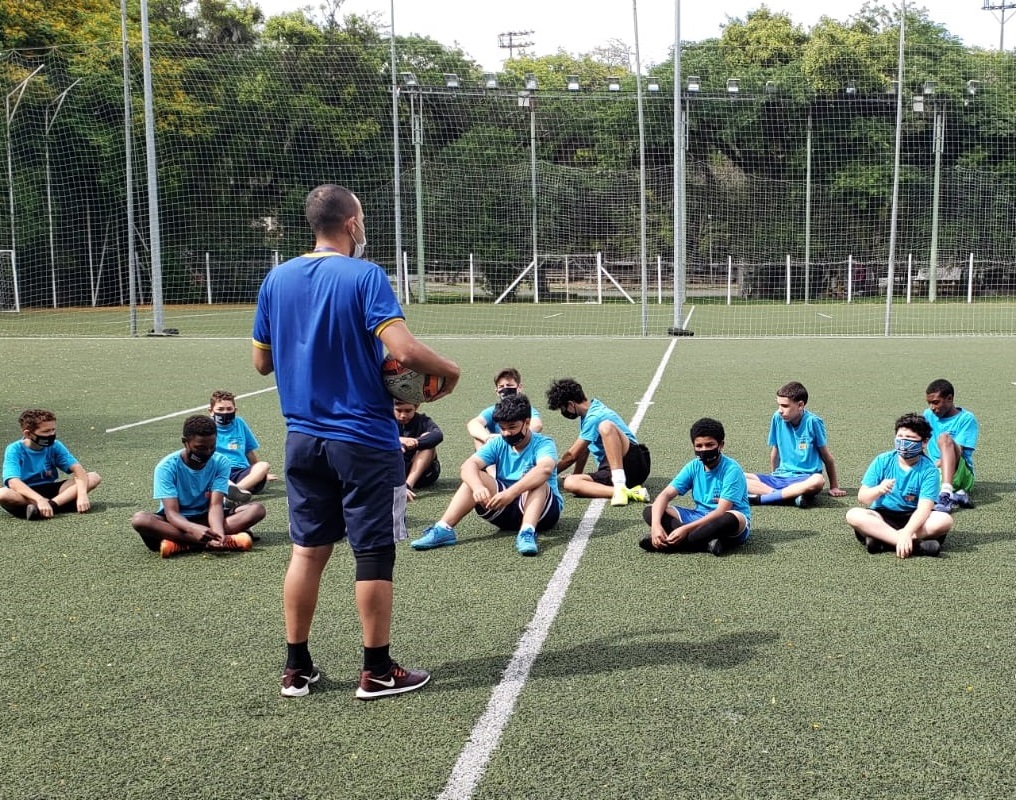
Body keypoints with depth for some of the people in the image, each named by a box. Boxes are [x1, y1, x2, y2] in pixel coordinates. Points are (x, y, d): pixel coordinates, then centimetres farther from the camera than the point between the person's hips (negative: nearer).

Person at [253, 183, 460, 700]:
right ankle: (377, 672, 15)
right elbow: (403, 350, -23)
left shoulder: (276, 280, 5)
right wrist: (449, 371, -6)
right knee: (374, 553, 5)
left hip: (303, 438, 6)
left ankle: (297, 668, 22)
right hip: (364, 439, -6)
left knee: (307, 550, 14)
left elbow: (262, 362, 11)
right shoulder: (364, 277, -13)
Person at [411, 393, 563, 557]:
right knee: (474, 477, -16)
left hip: (542, 510, -4)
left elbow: (544, 469, -36)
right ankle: (443, 529, -28)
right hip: (505, 510, 4)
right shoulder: (498, 444, 1)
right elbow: (468, 465, -15)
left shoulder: (543, 444, -12)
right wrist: (477, 486, -37)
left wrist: (512, 492, -49)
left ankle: (527, 533, -52)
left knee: (537, 482, -33)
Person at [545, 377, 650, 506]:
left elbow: (572, 455, -7)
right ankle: (628, 492, -31)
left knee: (605, 426, -35)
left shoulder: (594, 417, -12)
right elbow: (584, 450, 25)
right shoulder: (587, 415, 18)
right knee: (570, 483, -18)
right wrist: (576, 474, 24)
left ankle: (620, 487, -39)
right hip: (611, 472, 9)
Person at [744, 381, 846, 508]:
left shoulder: (812, 421, -8)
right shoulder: (778, 417, 1)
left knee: (817, 481, -40)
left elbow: (827, 456, 1)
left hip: (804, 479, -4)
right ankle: (793, 496, -31)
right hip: (781, 477, 4)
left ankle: (762, 498, -32)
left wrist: (834, 487, 6)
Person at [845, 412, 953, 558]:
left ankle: (881, 538, -32)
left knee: (945, 520, -29)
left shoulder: (928, 469, -9)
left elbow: (924, 507, -21)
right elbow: (862, 497, -6)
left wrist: (907, 533, -38)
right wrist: (878, 490, -30)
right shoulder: (882, 461, -4)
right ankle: (915, 544, -37)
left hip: (913, 518, -1)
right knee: (853, 515, -29)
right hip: (883, 515, 1)